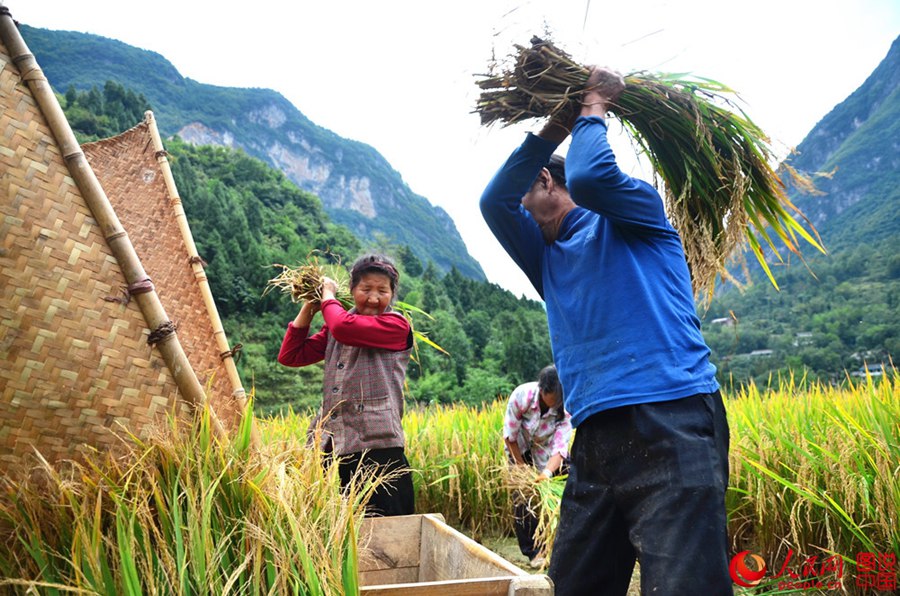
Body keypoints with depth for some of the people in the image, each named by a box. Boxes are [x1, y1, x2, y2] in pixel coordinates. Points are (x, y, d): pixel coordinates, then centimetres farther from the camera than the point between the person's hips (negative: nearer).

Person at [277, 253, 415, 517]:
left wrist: (328, 296, 0)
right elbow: (290, 355, 16)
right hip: (333, 448, 6)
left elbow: (344, 327, -20)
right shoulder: (333, 330, 19)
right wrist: (309, 307, 10)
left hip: (377, 448, -6)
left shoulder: (396, 326, -4)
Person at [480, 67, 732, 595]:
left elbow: (589, 178, -12)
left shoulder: (634, 214, 10)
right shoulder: (548, 259, 25)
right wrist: (554, 128, 11)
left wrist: (592, 111, 6)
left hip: (673, 427, -7)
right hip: (596, 441, 7)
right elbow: (495, 202, 12)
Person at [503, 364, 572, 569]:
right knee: (523, 494, -8)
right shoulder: (521, 395, -35)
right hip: (520, 448, -1)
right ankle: (533, 551, 6)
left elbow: (560, 447, -35)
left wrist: (547, 472, -52)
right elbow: (510, 435, -22)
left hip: (547, 450, 2)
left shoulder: (565, 408, -29)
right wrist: (521, 465, -18)